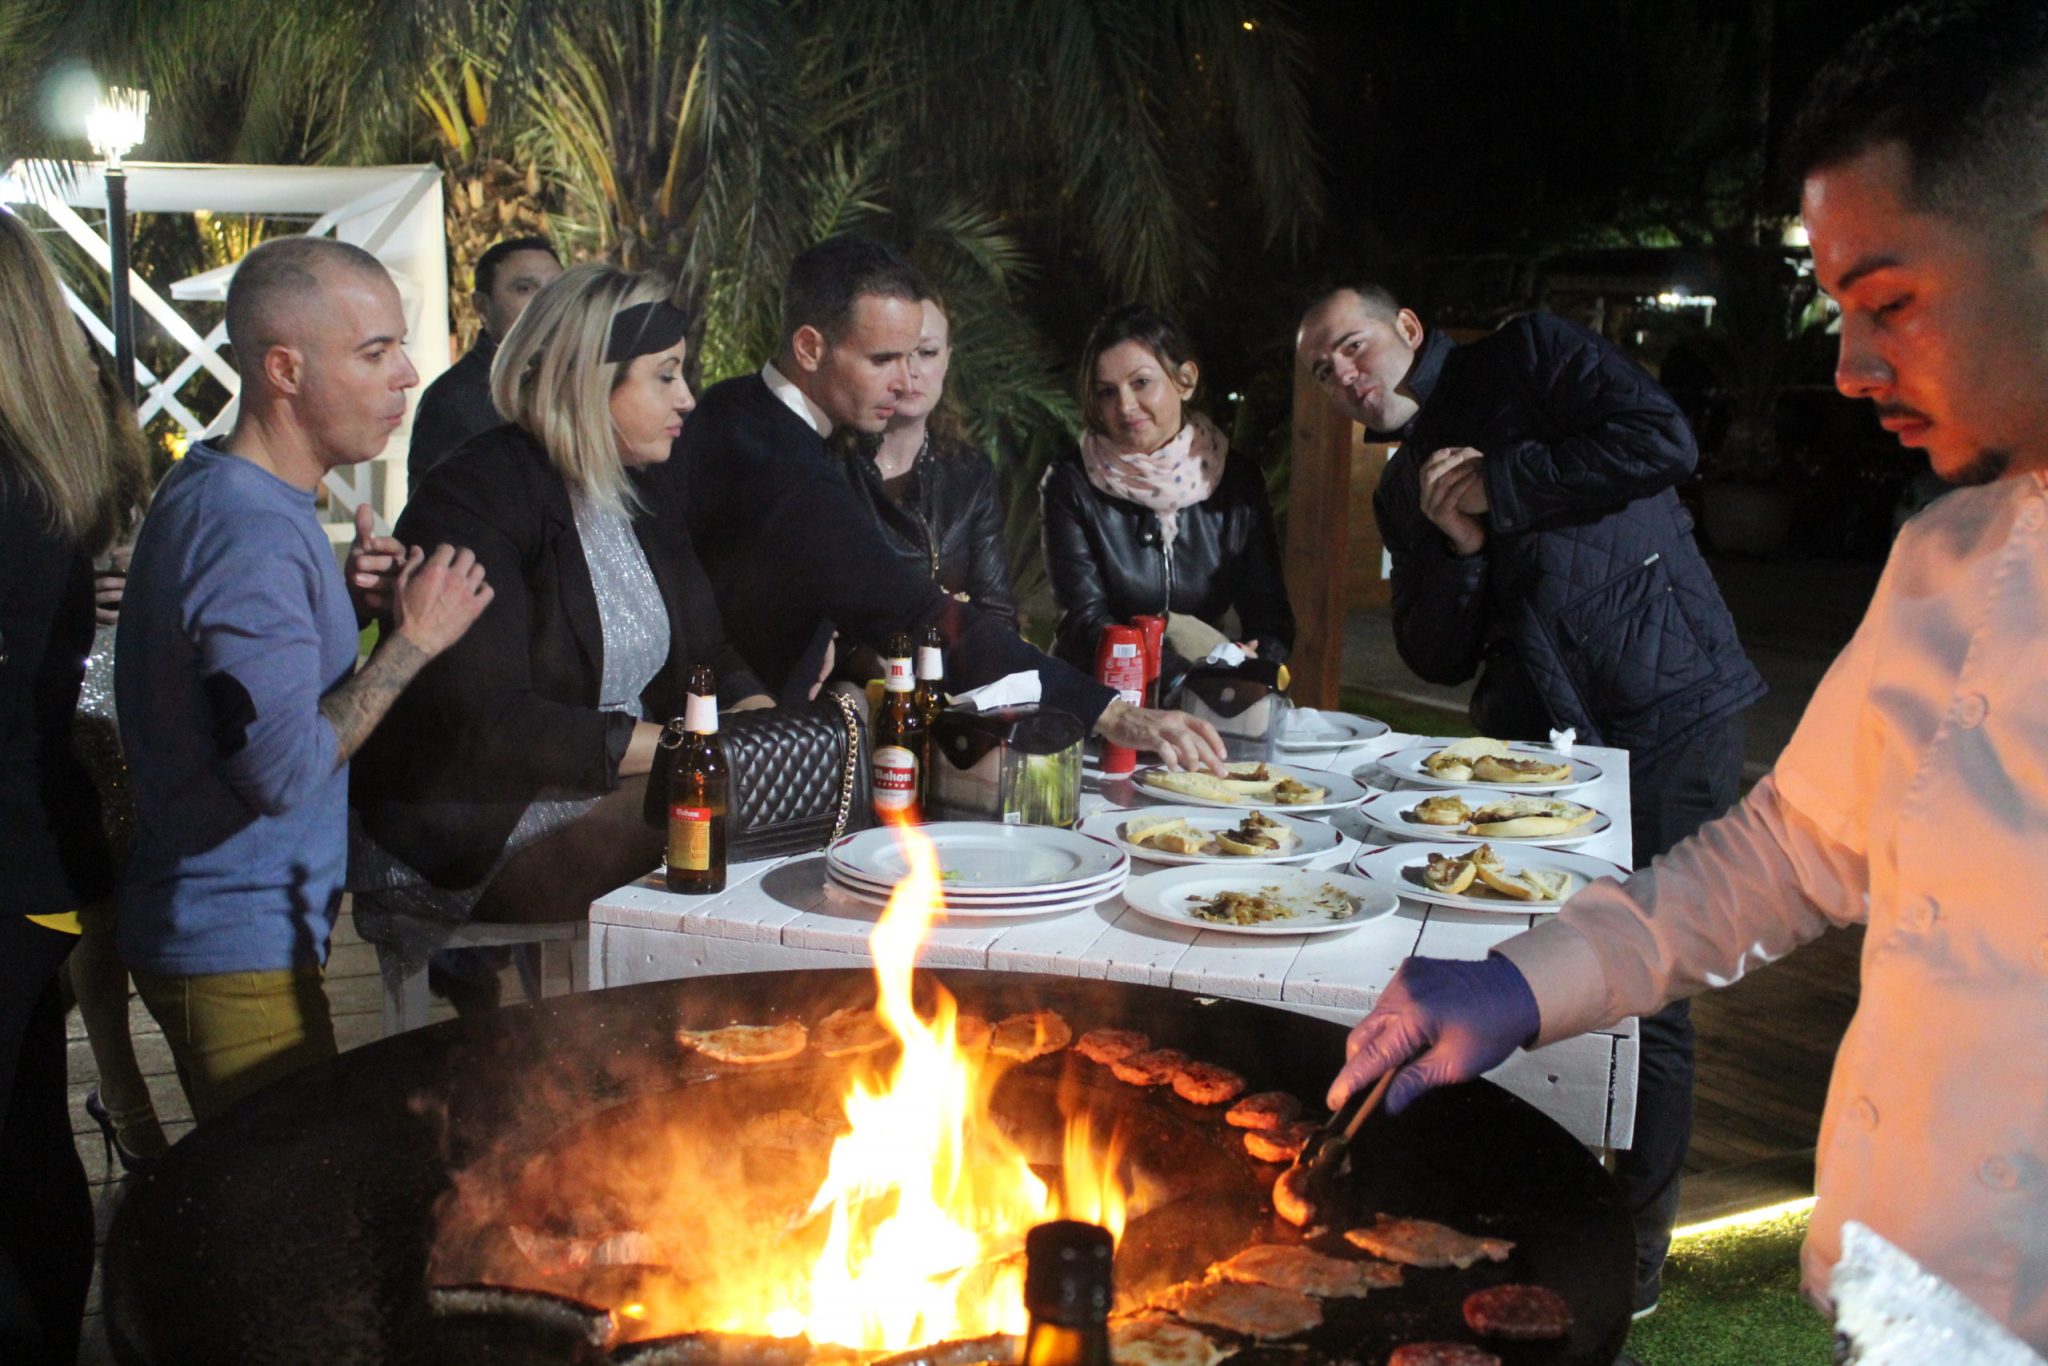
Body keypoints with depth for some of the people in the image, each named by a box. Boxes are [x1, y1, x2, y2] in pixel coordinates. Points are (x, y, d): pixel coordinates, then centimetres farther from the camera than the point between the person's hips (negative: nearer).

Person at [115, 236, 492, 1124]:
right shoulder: (250, 528, -24)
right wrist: (412, 638, -20)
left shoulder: (208, 487, 9)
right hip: (239, 949, -10)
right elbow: (283, 769, -29)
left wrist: (348, 606, -2)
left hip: (217, 927, 10)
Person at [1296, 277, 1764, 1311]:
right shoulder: (1402, 494, 16)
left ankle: (1631, 1255, 14)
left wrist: (1497, 487, -10)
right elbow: (1438, 660, 9)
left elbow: (1664, 439, -16)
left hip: (1666, 718, -6)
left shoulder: (1527, 358, 0)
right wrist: (1459, 545, -9)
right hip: (1534, 749, 6)